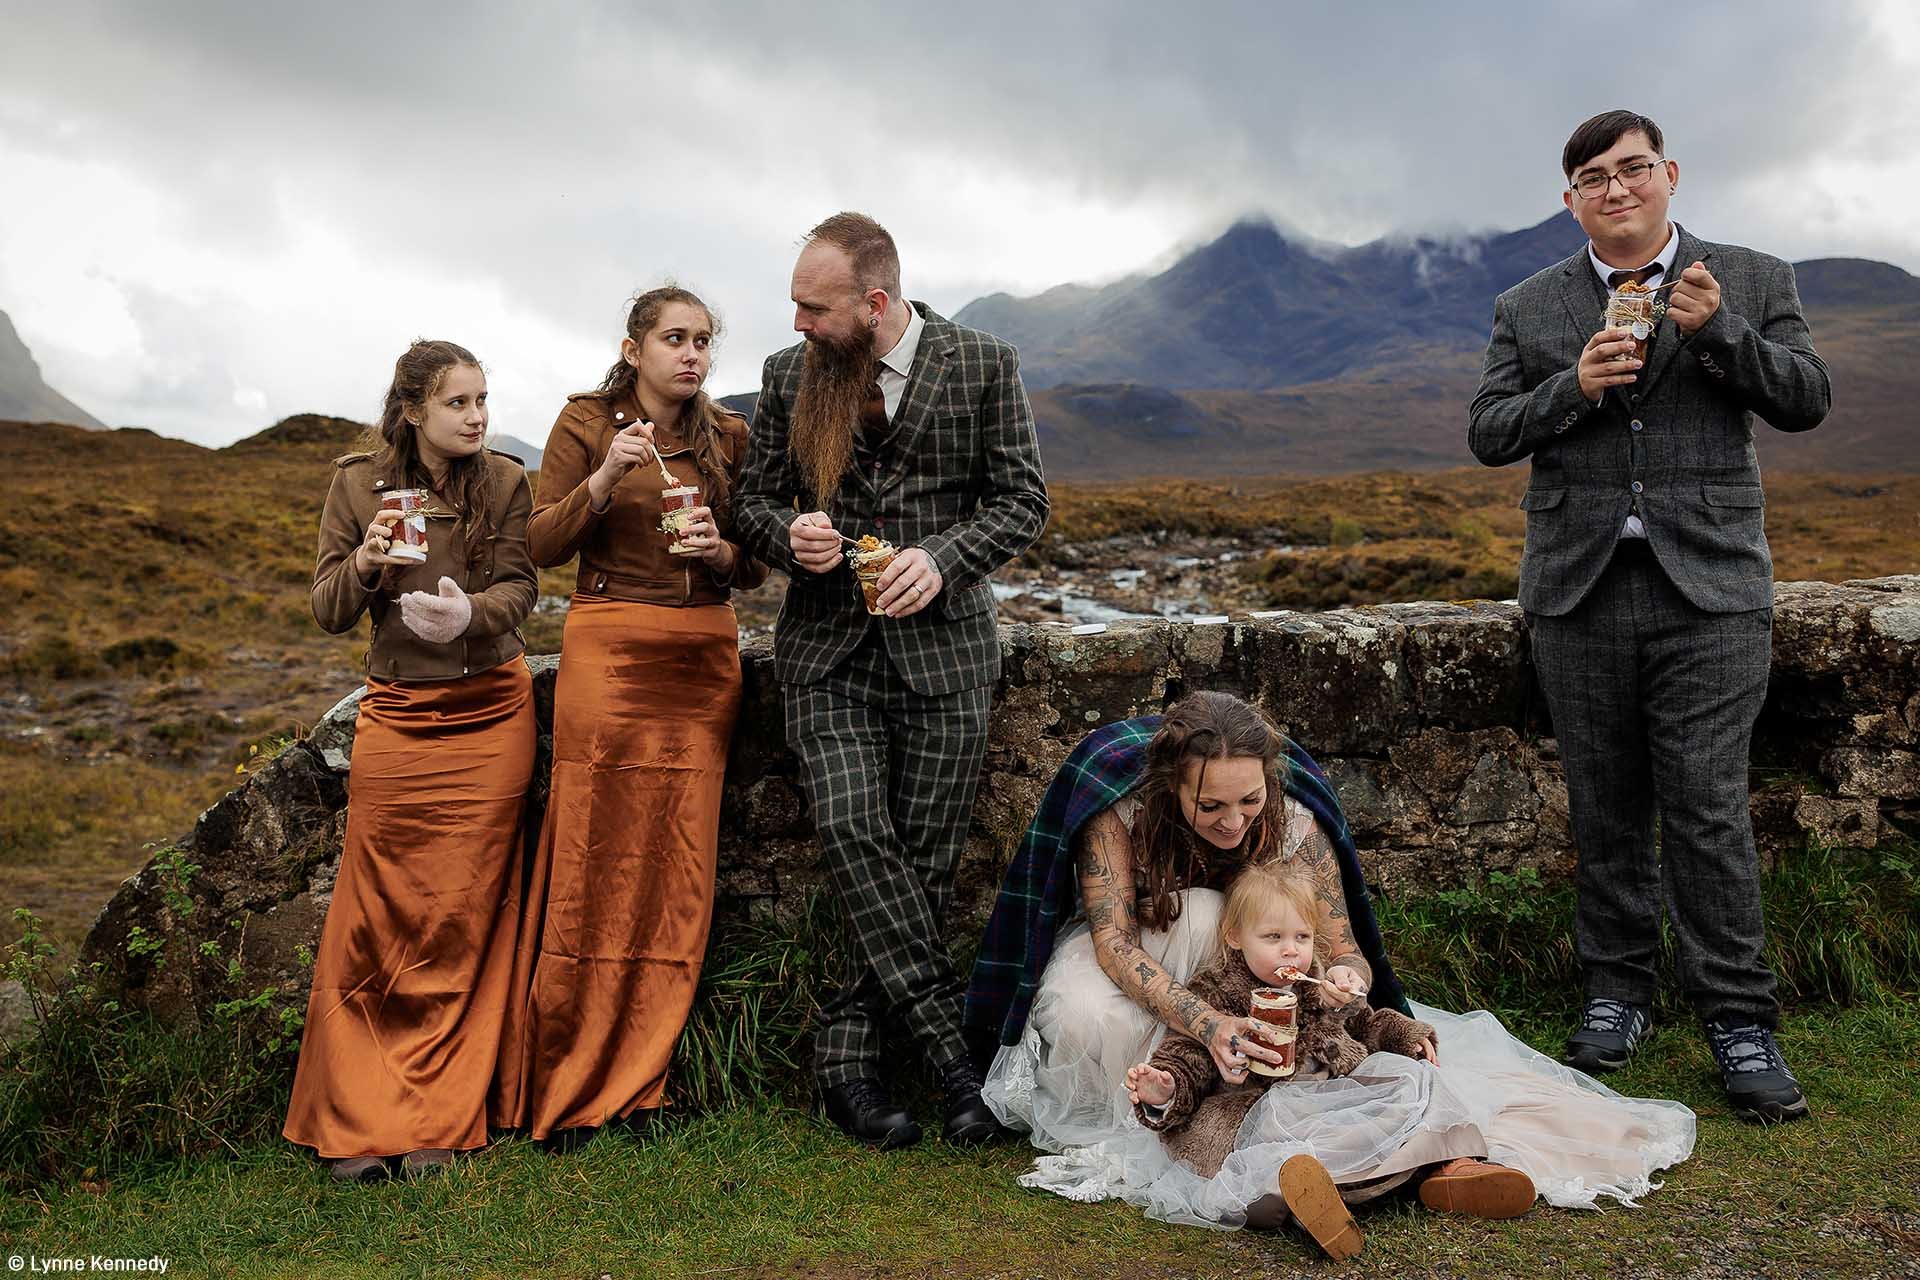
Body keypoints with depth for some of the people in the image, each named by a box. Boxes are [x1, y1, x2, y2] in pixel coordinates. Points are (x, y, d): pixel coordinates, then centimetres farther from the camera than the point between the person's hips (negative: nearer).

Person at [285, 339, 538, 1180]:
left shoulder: (504, 481, 1)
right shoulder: (357, 484, 2)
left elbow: (520, 590, -5)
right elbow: (328, 612, 2)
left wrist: (470, 613, -27)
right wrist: (365, 564, -19)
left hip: (490, 716, 0)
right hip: (396, 716, 0)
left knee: (464, 920, 2)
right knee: (375, 918, -1)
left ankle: (440, 1120, 12)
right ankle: (358, 1121, 12)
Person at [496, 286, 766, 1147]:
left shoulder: (728, 437, 11)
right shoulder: (587, 422, 3)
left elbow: (755, 568, 12)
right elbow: (539, 545, -2)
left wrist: (719, 548, -9)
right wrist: (605, 478, -15)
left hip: (704, 656, 4)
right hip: (608, 647, -3)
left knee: (677, 866, 2)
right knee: (594, 857, -3)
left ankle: (634, 1082, 15)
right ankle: (563, 1087, 10)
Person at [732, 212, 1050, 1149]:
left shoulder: (983, 366, 0)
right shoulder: (788, 374, 8)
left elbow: (1022, 499, 2)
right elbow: (754, 499, 15)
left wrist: (940, 558, -15)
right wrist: (788, 535, -8)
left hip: (942, 641, -1)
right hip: (827, 643, 2)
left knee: (924, 854, -1)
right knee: (851, 830, -15)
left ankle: (847, 1053, 13)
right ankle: (946, 1041, -6)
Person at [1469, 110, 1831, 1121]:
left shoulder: (1751, 281, 10)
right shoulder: (1528, 308, 11)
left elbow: (1807, 401, 4)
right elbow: (1488, 435, 5)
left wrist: (1718, 329, -10)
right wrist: (1574, 386, -12)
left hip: (1708, 587, -1)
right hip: (1579, 592, 2)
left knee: (1708, 807, -5)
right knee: (1606, 809, 8)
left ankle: (1738, 1018, 6)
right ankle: (1618, 993, 20)